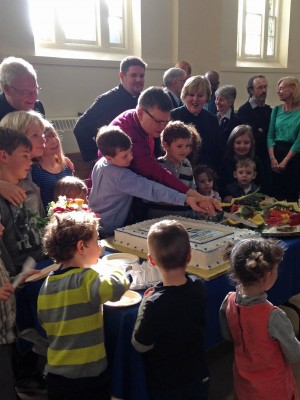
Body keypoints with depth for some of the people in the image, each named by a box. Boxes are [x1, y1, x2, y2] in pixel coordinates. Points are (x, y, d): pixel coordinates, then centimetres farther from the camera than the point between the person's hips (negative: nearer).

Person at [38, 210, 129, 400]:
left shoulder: (46, 283, 0)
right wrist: (113, 270, -21)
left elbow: (45, 322, 11)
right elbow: (116, 286, -41)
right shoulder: (85, 278, -22)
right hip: (88, 377, -6)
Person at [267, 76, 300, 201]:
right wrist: (272, 158, -9)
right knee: (275, 196, 7)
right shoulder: (276, 110, 7)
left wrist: (285, 161, -14)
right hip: (276, 153, 3)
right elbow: (270, 136, 4)